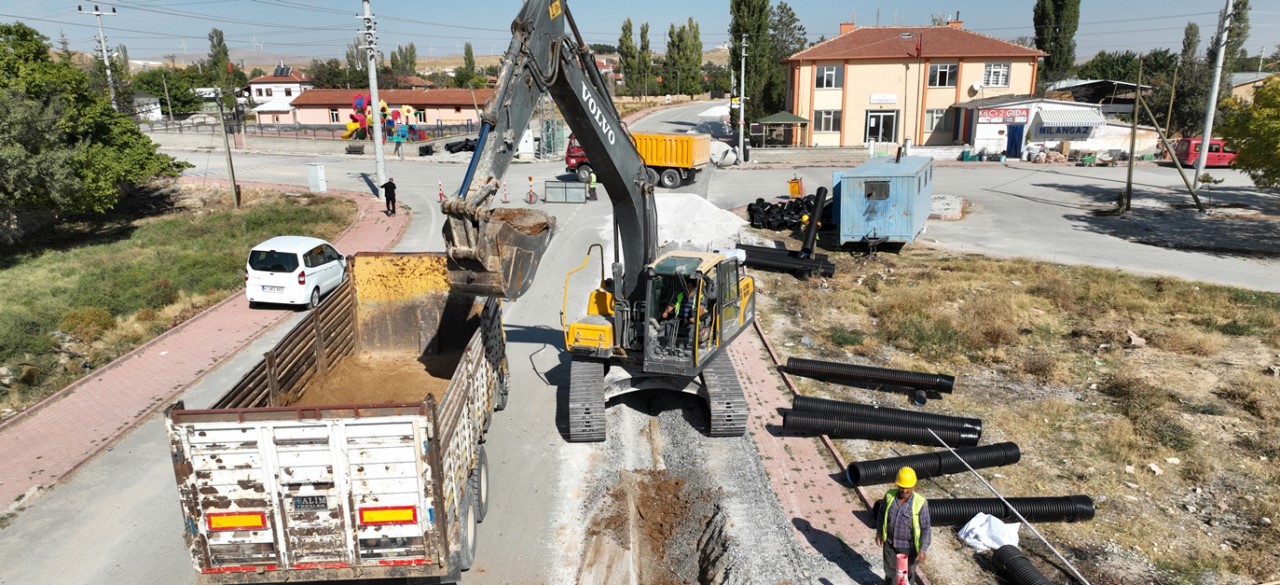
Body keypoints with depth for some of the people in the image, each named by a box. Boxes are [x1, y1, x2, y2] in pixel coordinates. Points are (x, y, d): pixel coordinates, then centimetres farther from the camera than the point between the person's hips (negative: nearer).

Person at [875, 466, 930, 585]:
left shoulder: (920, 503, -24)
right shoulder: (889, 495, -14)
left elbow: (926, 528, -17)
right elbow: (881, 513, 4)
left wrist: (923, 549, -19)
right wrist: (879, 533, 10)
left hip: (908, 545, -3)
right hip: (890, 542, 3)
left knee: (908, 572, 19)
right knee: (890, 570, 18)